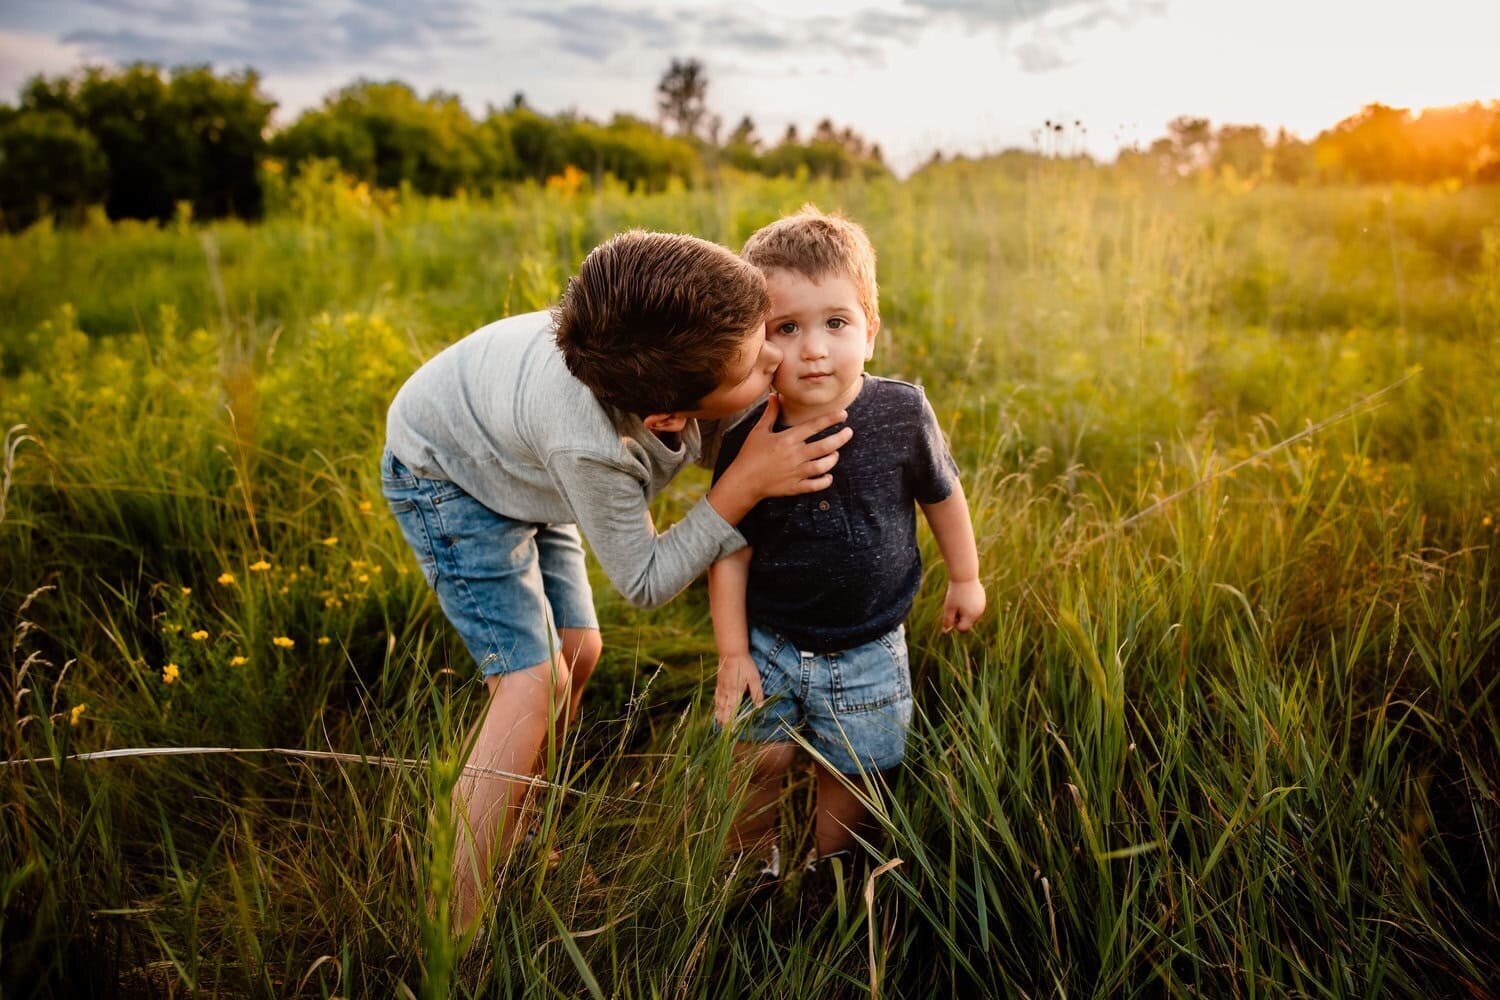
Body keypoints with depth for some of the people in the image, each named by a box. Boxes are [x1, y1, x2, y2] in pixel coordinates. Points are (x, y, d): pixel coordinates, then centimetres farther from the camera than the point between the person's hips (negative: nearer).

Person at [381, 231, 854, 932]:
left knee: (578, 651, 11)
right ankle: (455, 933, -3)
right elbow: (644, 582, -29)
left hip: (515, 458, 7)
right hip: (445, 473, -7)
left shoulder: (692, 331, -30)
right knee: (532, 683, -14)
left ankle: (509, 836, 30)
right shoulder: (588, 448, -46)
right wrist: (747, 481, -37)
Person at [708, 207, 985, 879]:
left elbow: (941, 494, 2)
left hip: (867, 654, 0)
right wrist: (733, 650, -5)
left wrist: (965, 578, 13)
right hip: (769, 642, 0)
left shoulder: (901, 414, -17)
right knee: (754, 763, 3)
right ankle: (754, 872, 35)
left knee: (849, 777, 12)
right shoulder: (748, 440, -17)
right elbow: (731, 549, -7)